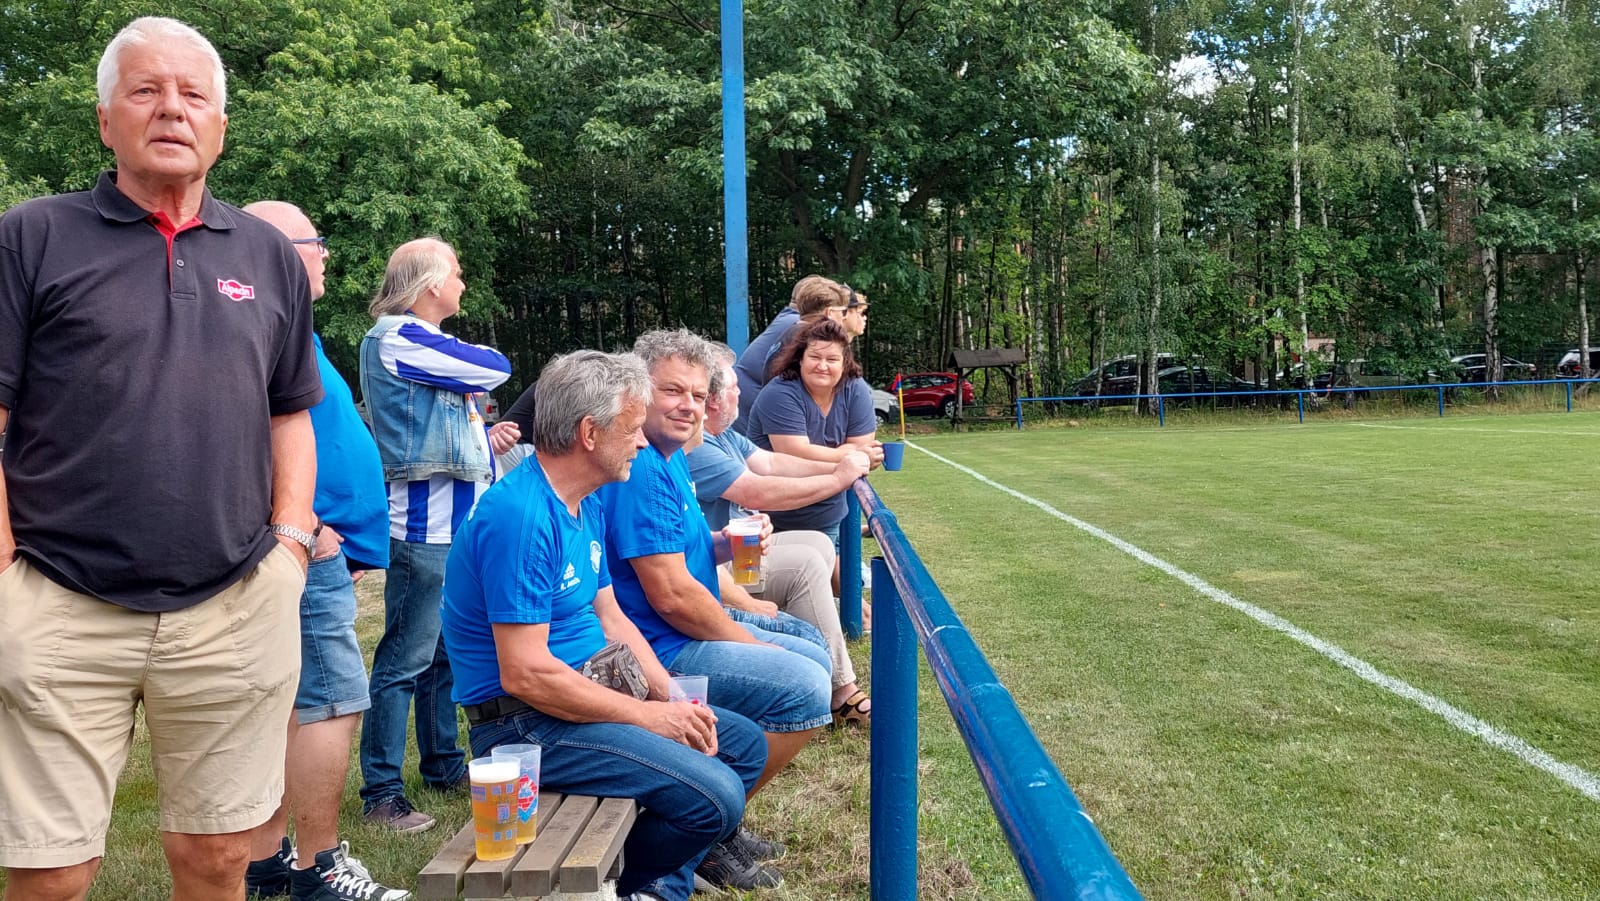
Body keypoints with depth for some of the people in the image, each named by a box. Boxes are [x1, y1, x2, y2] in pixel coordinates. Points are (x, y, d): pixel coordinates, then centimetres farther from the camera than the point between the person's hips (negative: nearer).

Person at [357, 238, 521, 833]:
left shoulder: (423, 342, 21)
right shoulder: (399, 338, -10)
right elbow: (494, 369, -13)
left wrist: (485, 439, 8)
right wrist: (481, 357, 9)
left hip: (455, 525, 10)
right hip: (424, 528, -10)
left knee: (444, 653, 17)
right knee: (406, 659, -6)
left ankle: (443, 764, 29)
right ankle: (381, 793, 1)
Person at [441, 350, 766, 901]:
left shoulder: (587, 505, 9)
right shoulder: (520, 516, -23)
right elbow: (525, 675, -26)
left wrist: (673, 699, -1)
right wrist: (649, 716, -18)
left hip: (587, 692, 10)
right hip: (525, 720, -10)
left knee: (745, 744, 12)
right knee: (714, 795, -21)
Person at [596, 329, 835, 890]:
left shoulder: (670, 458, 10)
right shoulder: (641, 469, -22)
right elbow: (671, 595, -25)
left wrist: (724, 546, 0)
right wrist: (751, 645, -12)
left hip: (690, 632, 11)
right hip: (658, 650, -11)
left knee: (815, 658, 18)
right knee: (804, 688, -18)